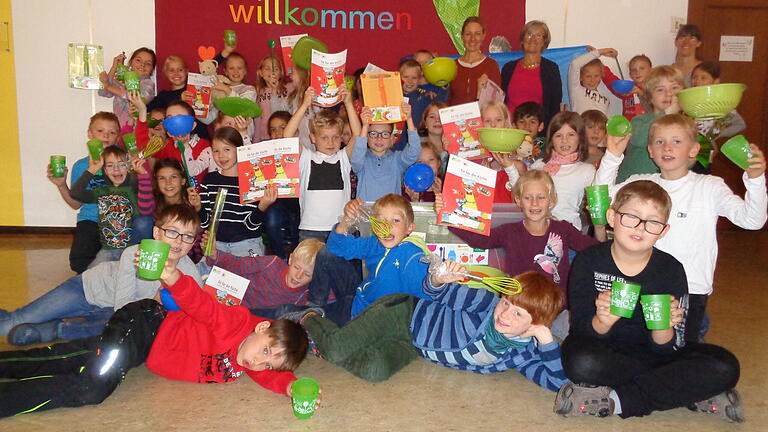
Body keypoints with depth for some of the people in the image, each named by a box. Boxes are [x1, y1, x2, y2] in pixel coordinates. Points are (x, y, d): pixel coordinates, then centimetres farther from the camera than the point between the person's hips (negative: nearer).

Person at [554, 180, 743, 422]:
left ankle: (614, 400, -21)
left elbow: (663, 350, -7)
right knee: (581, 363, -37)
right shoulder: (589, 262, -10)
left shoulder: (671, 270, -6)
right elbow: (581, 331, -13)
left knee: (725, 368, -20)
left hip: (650, 353, 3)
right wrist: (602, 321, -36)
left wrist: (663, 327, -31)